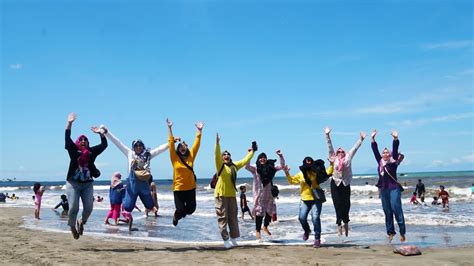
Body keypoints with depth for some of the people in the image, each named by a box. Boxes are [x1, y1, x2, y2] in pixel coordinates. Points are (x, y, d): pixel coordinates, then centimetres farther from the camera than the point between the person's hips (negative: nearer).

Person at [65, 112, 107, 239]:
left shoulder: (92, 151, 11)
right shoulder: (73, 150, 4)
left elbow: (104, 144, 12)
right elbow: (67, 138, -4)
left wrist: (101, 133, 6)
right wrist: (69, 123, -10)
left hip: (87, 184, 3)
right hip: (73, 183, -3)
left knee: (89, 207, -5)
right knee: (73, 207, -7)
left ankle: (81, 222, 24)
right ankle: (72, 226, 17)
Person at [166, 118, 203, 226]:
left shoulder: (191, 156, 3)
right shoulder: (175, 158, -3)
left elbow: (197, 144, 4)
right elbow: (171, 143, -6)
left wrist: (199, 130, 1)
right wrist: (170, 128, -9)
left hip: (190, 188, 3)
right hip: (178, 189, -3)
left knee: (191, 209, 6)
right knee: (180, 210, -2)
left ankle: (181, 213, 40)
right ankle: (176, 215, 33)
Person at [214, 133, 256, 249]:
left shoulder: (235, 165, 12)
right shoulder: (220, 165, -3)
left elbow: (245, 161, 24)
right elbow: (217, 155, -19)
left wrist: (252, 151, 29)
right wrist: (217, 143, -31)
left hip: (232, 195, 6)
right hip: (221, 195, -5)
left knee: (233, 218, 10)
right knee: (222, 218, -3)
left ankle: (233, 239, 19)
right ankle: (226, 240, 0)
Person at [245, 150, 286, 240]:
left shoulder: (270, 167, 8)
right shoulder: (255, 168, -2)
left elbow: (282, 166, 8)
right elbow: (247, 166, -20)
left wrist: (281, 156, -4)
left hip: (269, 193, 4)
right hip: (259, 193, -4)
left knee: (270, 211, 9)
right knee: (259, 211, -3)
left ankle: (265, 227, 31)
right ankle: (257, 231, 6)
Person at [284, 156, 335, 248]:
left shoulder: (316, 172, 2)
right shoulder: (300, 174, 9)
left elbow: (328, 172, 1)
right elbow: (292, 181, 17)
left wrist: (331, 164, -11)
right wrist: (287, 174, 4)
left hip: (316, 199, -3)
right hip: (305, 200, 3)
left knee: (315, 218, -11)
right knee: (302, 217, -4)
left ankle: (317, 238, 1)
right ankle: (307, 230, 30)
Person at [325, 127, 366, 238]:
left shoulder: (348, 157, 8)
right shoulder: (333, 158, 6)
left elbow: (355, 147, 8)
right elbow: (330, 147, 2)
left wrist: (361, 139, 5)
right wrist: (327, 135, -4)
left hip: (346, 184, 1)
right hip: (335, 184, -1)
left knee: (346, 205, 2)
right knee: (338, 205, -1)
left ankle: (345, 222, 23)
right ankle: (339, 225, 6)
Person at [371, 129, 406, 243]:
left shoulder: (393, 162, 1)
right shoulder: (380, 162, 12)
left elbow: (395, 149, -10)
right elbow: (375, 150, 11)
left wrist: (395, 138, -21)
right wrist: (372, 138, 6)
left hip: (394, 188, -5)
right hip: (383, 189, 5)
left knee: (396, 209, -11)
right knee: (387, 212, 7)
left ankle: (402, 232, -8)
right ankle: (390, 232, 12)